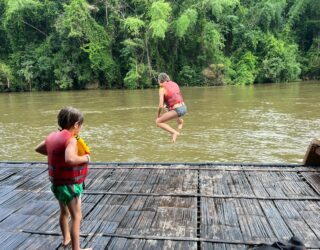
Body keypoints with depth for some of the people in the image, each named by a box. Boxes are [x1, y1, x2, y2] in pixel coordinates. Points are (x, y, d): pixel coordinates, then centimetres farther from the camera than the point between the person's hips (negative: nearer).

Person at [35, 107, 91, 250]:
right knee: (76, 217, 4)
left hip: (57, 183, 9)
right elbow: (70, 159, -42)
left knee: (64, 213, 27)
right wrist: (86, 158, -25)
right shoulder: (70, 139, -24)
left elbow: (38, 149, 18)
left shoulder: (52, 136, 1)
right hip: (69, 185, -9)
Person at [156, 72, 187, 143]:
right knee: (180, 122, 39)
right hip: (184, 108, 7)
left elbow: (161, 106, -12)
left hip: (177, 110, -7)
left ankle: (175, 132, -3)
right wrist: (166, 106, 28)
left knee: (158, 122, 5)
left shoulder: (162, 89, -6)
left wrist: (158, 114, 6)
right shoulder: (175, 84, 14)